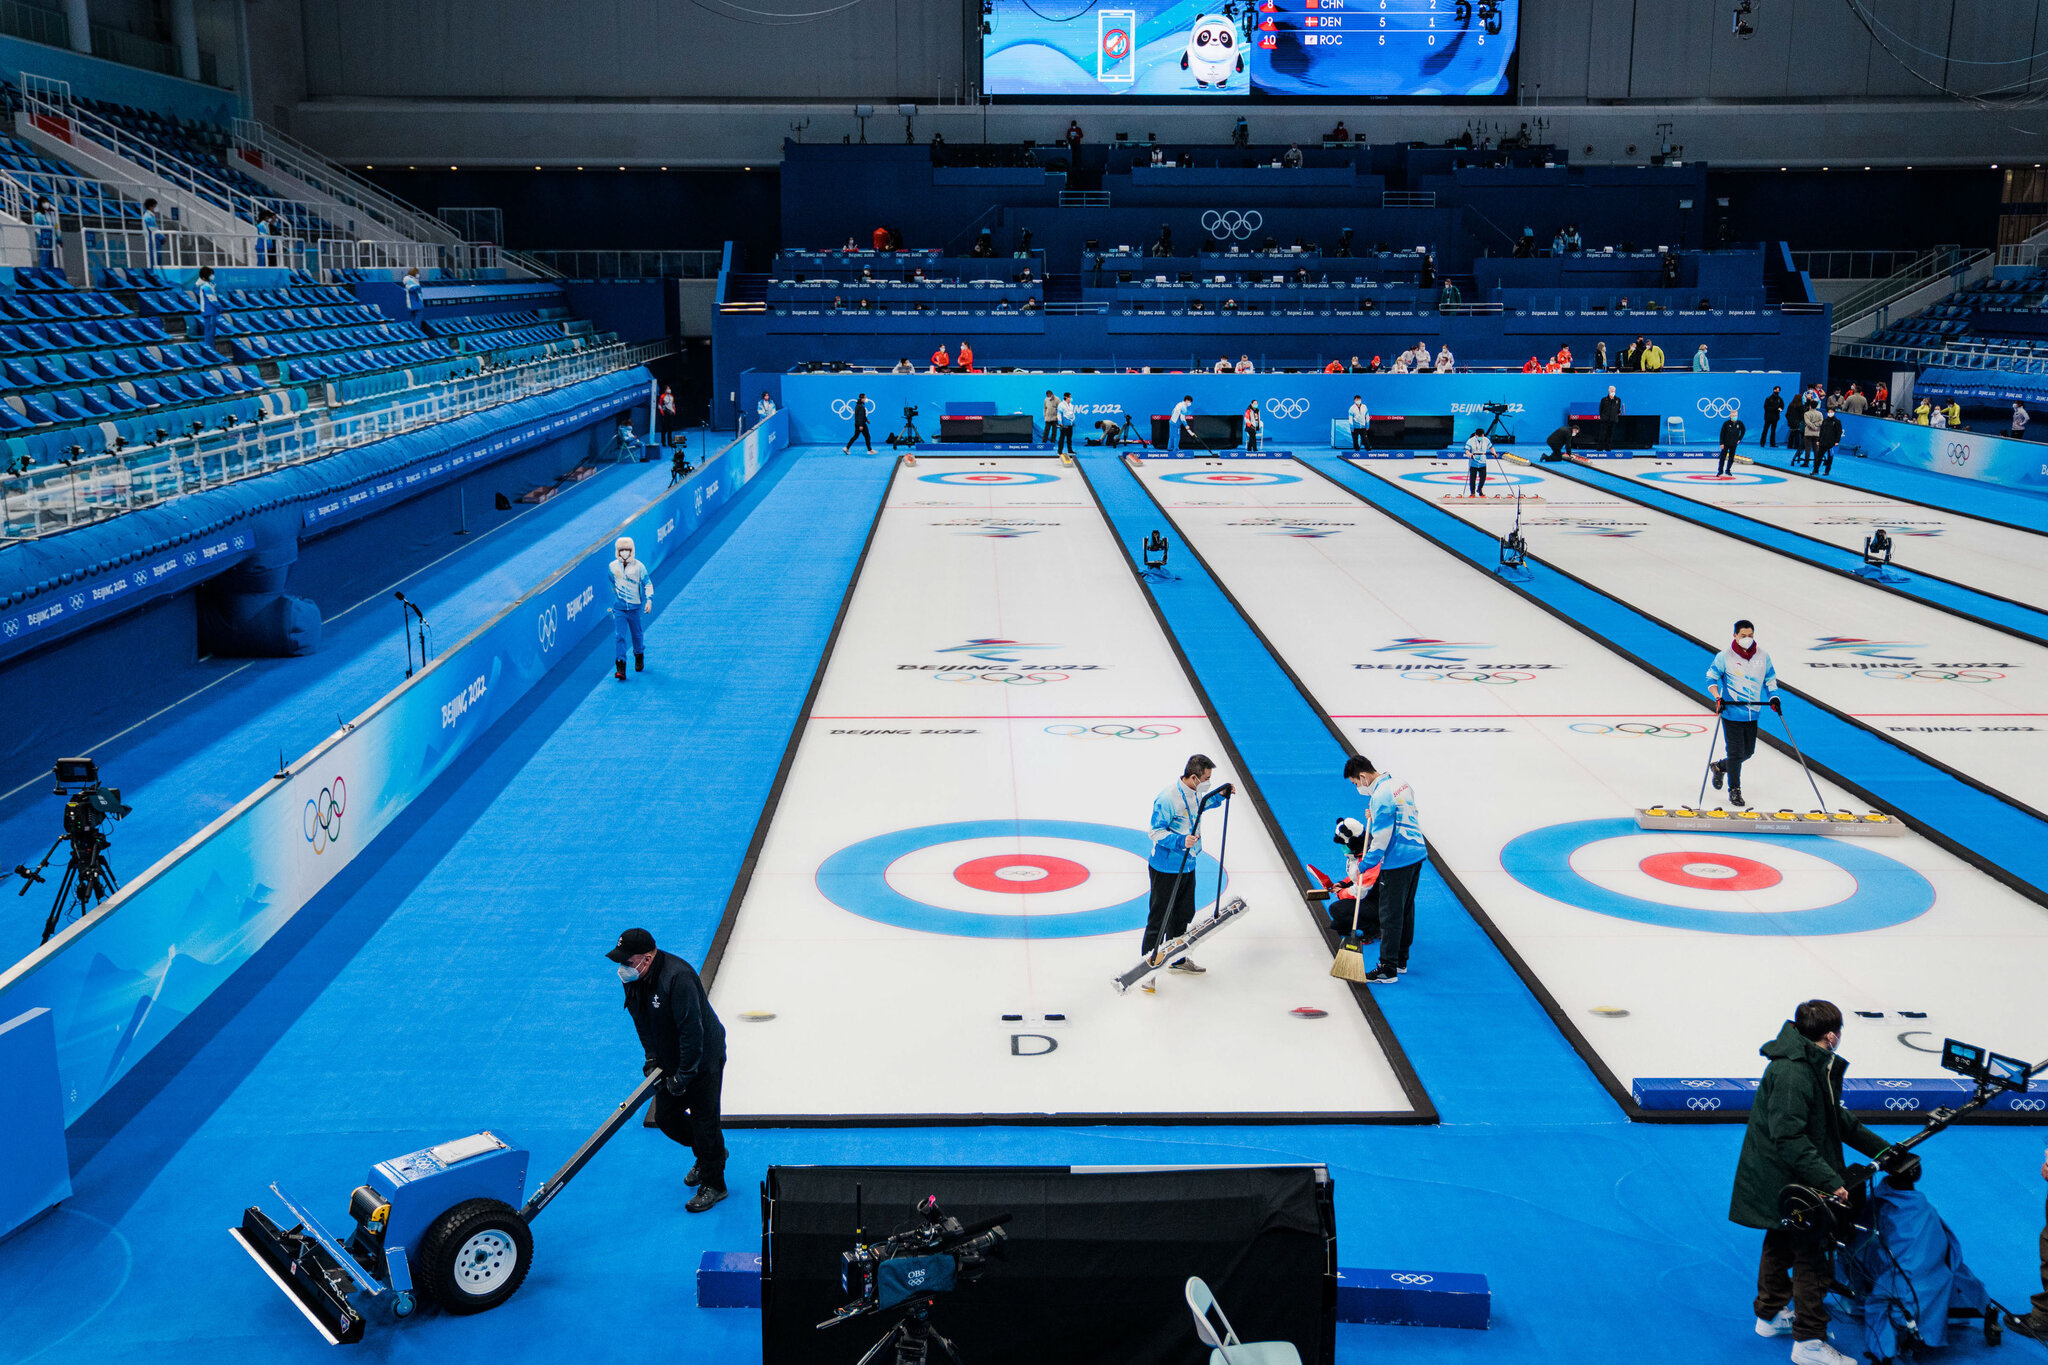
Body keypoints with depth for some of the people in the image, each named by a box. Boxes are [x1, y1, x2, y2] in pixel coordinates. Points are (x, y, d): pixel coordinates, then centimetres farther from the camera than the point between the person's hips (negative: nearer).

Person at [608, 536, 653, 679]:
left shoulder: (639, 566, -5)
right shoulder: (612, 566, 0)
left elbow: (647, 583, 0)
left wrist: (649, 600, -13)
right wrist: (610, 603, 20)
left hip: (635, 607, 0)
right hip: (619, 608, 0)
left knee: (637, 634, 14)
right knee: (619, 636, -9)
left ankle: (639, 657, 42)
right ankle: (620, 668, -11)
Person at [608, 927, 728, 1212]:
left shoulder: (677, 976, -33)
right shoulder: (634, 978, -6)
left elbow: (692, 1030, -31)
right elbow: (642, 1021, 10)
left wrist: (683, 1076, -24)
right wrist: (651, 1056, 2)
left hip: (704, 1058, -8)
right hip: (670, 1061, 8)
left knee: (704, 1119, 1)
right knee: (666, 1117, 13)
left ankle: (713, 1184, 19)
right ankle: (706, 1155, 39)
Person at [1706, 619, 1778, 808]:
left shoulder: (1763, 655, 2)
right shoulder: (1725, 656, -10)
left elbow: (1770, 679, 14)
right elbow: (1711, 677, -3)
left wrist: (1773, 698, 0)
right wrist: (1717, 698, -17)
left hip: (1752, 713, 5)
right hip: (1731, 712, -5)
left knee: (1748, 751, 13)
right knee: (1736, 752, -5)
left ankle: (1719, 766, 39)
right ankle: (1734, 791, 7)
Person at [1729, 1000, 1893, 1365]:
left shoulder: (1818, 1065, 7)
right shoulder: (1791, 1073, -27)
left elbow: (1837, 1119, 18)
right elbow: (1789, 1139, -30)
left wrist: (1882, 1150, 17)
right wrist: (1830, 1180, -32)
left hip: (1784, 1180, 11)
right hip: (1784, 1181, -11)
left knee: (1782, 1244, 24)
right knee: (1812, 1256, -3)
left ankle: (1771, 1314, 41)